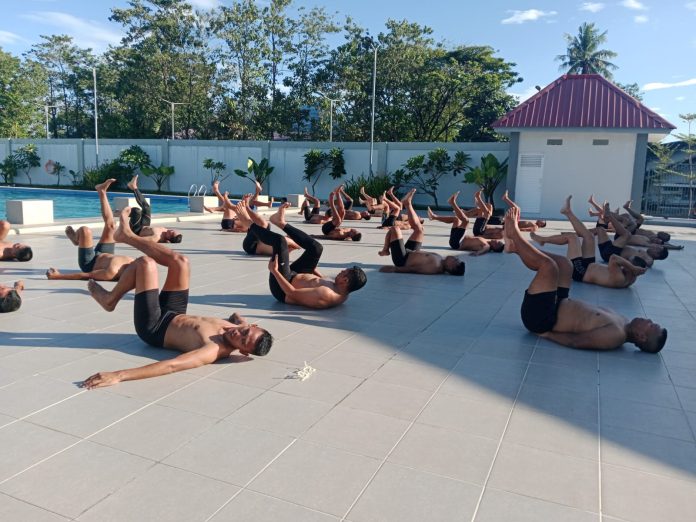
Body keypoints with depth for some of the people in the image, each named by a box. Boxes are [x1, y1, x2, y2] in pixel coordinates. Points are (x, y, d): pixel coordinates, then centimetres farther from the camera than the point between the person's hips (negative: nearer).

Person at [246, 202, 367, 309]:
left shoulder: (326, 295, -37)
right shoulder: (342, 293, -10)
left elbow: (292, 293, -33)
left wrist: (274, 271, -28)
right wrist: (313, 268, 23)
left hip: (282, 289, -8)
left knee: (280, 241, -18)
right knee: (316, 247, 4)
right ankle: (281, 223, 18)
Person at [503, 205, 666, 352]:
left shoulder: (617, 335, -25)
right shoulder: (623, 323, 2)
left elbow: (576, 341, -28)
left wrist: (546, 334, -22)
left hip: (540, 317, -9)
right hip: (558, 306, 9)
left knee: (548, 265, -22)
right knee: (563, 263, 12)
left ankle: (514, 233, 1)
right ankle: (515, 245, 11)